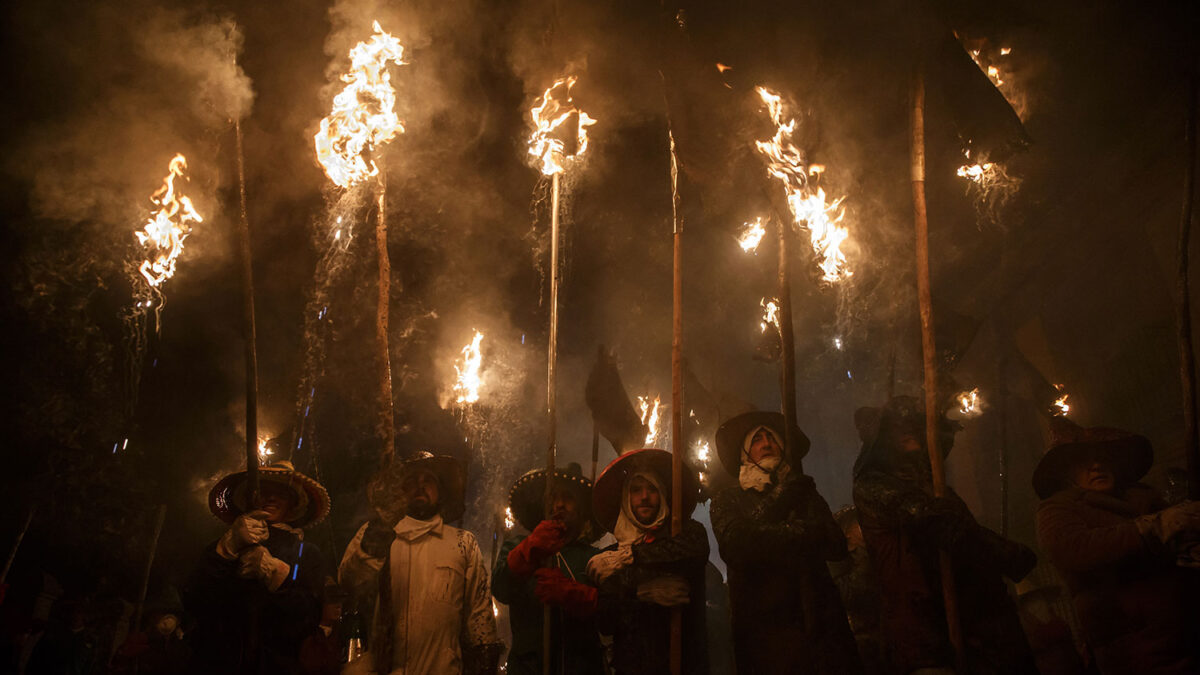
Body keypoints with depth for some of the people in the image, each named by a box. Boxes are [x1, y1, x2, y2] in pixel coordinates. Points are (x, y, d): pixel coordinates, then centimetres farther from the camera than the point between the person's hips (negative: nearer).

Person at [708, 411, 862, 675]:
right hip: (765, 628, -2)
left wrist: (768, 536, -5)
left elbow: (837, 547, 4)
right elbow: (734, 547, -9)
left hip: (820, 622, 3)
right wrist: (798, 532, -5)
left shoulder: (806, 494, 19)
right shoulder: (728, 499, 11)